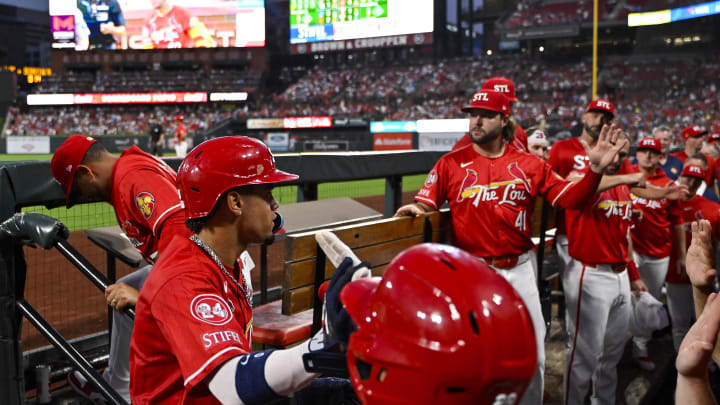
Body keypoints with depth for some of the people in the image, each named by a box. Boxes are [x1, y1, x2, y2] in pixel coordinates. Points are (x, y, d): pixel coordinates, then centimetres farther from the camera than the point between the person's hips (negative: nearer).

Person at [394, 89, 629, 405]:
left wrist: (596, 169, -14)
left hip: (520, 270, 2)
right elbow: (425, 204, -3)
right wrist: (415, 209, -25)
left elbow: (569, 197, -1)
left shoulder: (529, 164, 1)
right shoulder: (451, 163, -2)